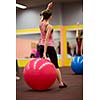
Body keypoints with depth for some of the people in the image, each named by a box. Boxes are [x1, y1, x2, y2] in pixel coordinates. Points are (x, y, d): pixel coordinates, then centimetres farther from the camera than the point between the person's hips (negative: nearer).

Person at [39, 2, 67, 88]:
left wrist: (48, 8, 28)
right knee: (55, 66, 0)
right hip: (49, 47, -7)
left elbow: (43, 15, 26)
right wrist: (45, 53, -25)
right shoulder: (49, 26, -17)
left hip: (41, 46, 7)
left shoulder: (41, 23, 2)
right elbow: (47, 40, -23)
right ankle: (61, 83, 4)